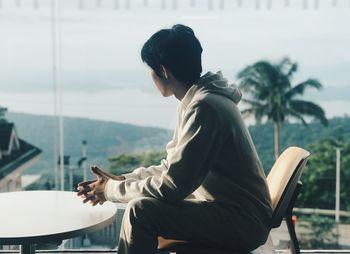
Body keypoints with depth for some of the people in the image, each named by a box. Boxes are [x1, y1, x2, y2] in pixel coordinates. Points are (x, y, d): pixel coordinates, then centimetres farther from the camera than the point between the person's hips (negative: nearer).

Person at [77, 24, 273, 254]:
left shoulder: (204, 106, -22)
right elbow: (173, 168, 16)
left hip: (243, 221, -10)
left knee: (140, 211, -21)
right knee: (144, 201, 14)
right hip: (229, 210, 10)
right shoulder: (199, 100, 9)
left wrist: (113, 189, -9)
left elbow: (172, 187, -23)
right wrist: (121, 180, 6)